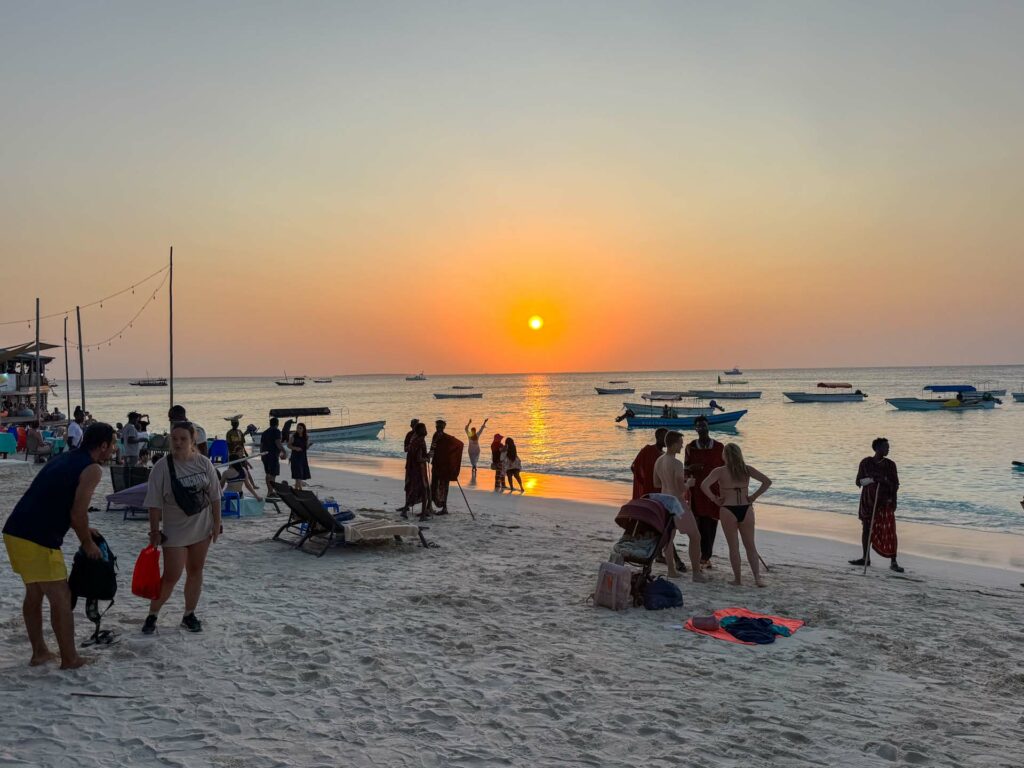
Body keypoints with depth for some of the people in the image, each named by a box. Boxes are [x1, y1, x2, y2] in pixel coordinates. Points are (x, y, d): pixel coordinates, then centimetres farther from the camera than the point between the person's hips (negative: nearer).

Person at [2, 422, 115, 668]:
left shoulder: (66, 458, 19)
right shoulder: (92, 469, -7)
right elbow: (77, 513, -13)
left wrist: (83, 531, 30)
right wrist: (88, 543, 3)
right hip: (37, 540, -9)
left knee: (34, 594, 22)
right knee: (61, 598, 4)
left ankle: (39, 652, 32)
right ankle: (69, 659, 13)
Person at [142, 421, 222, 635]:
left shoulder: (204, 463, -6)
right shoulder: (162, 467, -15)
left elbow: (214, 496, 1)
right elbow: (155, 504, -12)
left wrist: (217, 524, 1)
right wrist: (155, 531, -11)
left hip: (201, 528, 3)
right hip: (175, 531, -3)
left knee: (195, 571, 12)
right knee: (171, 577, -1)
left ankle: (189, 615, 26)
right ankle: (152, 616, 18)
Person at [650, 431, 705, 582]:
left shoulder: (658, 461, 4)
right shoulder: (677, 464, -22)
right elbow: (681, 489, -23)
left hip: (665, 500, 8)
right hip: (677, 502, -8)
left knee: (668, 536, 17)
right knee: (695, 536, 2)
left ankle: (671, 570, 21)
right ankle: (696, 573, 3)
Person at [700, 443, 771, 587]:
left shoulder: (719, 472, -7)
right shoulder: (747, 469, 3)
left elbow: (704, 486, -20)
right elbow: (767, 482, 0)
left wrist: (715, 499, -7)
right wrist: (754, 497, 3)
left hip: (728, 510, -3)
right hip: (746, 510, 3)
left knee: (734, 547, 9)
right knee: (750, 546, 12)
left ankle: (737, 579, 13)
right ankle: (757, 577, 3)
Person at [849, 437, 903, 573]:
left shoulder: (890, 464, 1)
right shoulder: (866, 463, -1)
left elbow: (895, 485, 3)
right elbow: (859, 481, -3)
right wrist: (872, 479, -19)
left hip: (885, 502, -1)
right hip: (868, 501, 1)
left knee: (890, 531, -8)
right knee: (866, 529, 8)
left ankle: (893, 562, -4)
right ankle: (865, 558, 22)